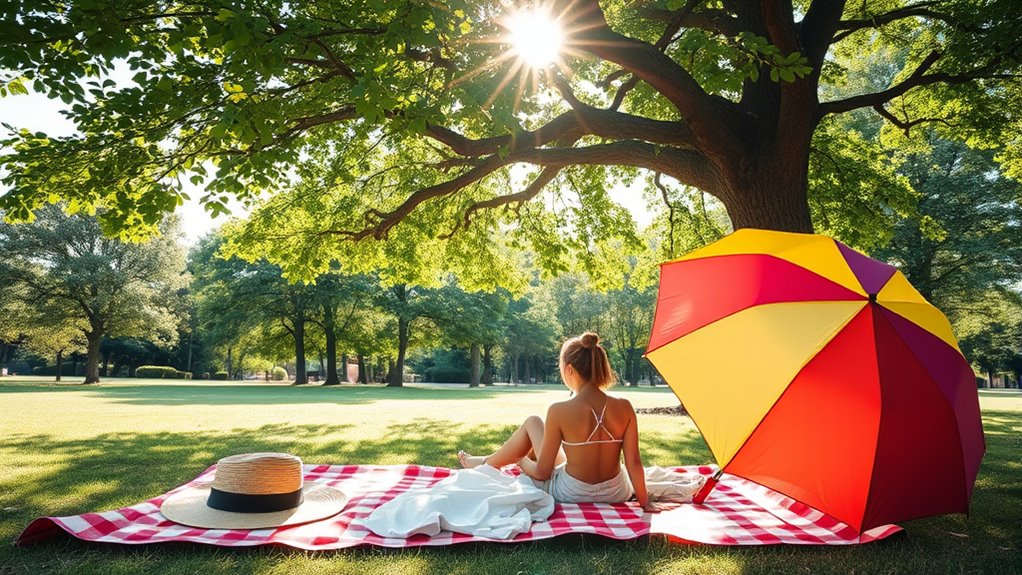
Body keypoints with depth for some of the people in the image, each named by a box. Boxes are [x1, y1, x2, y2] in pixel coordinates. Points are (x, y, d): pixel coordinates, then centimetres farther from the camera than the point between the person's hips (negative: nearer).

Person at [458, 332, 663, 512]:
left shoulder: (559, 411, -21)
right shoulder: (624, 408, -13)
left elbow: (542, 472, -13)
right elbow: (634, 462, -10)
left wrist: (519, 460, 8)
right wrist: (645, 502, 3)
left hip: (572, 496, -4)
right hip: (614, 495, 4)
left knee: (533, 423, 17)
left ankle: (486, 463, 37)